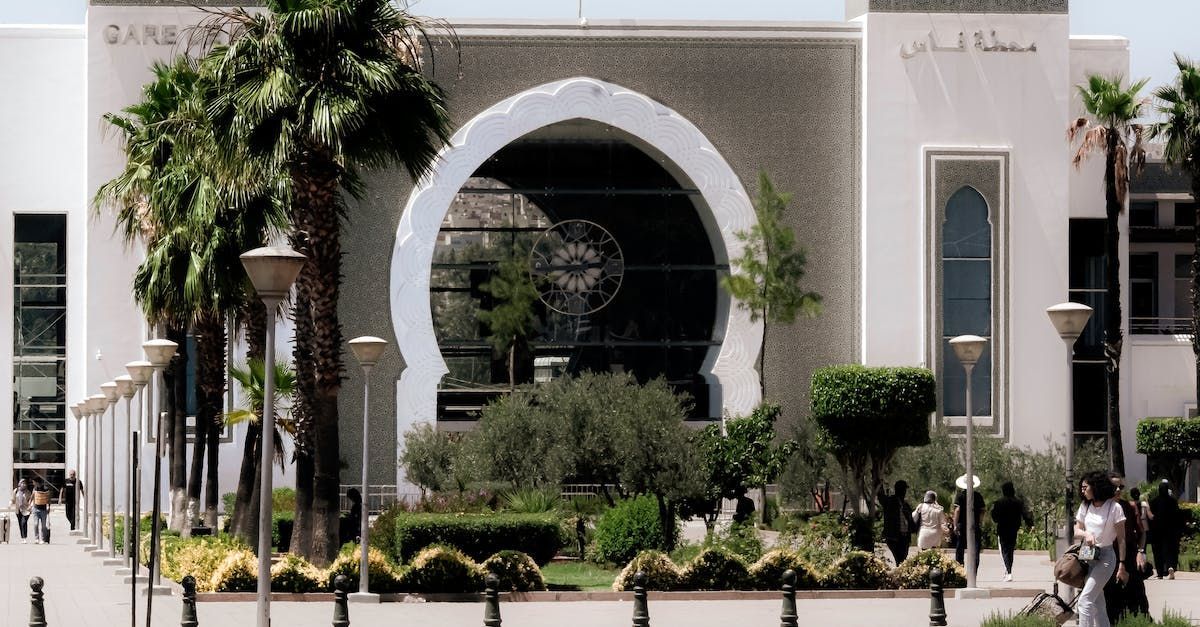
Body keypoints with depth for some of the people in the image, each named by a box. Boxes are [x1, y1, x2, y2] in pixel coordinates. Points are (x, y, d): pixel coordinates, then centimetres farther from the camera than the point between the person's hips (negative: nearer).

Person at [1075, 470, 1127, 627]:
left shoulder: (1114, 507, -9)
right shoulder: (1085, 506, 9)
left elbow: (1121, 539, -7)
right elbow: (1077, 530, 15)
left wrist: (1121, 565, -9)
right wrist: (1086, 534, -9)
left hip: (1105, 558, -7)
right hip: (1087, 556, 7)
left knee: (1084, 600, -18)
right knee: (1098, 604, 10)